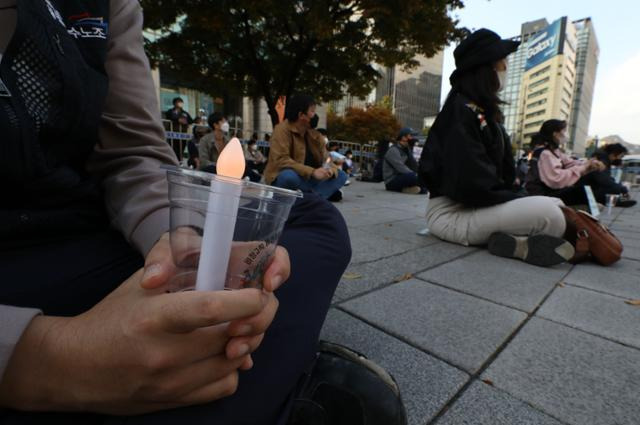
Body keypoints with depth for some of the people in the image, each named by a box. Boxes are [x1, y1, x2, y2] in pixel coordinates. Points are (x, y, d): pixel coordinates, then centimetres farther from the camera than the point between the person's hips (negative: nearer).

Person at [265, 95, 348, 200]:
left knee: (341, 175, -3)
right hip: (283, 179, -6)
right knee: (290, 176, -39)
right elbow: (281, 160, -27)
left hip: (307, 179, 6)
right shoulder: (282, 130, -15)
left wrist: (331, 170, -22)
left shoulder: (315, 134, 3)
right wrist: (312, 172, -34)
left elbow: (325, 159, 3)